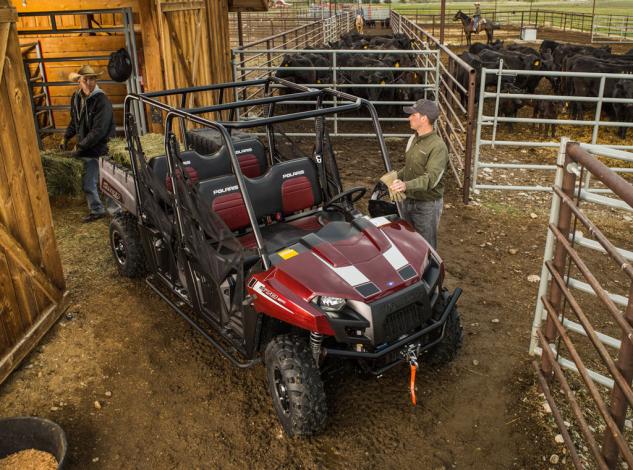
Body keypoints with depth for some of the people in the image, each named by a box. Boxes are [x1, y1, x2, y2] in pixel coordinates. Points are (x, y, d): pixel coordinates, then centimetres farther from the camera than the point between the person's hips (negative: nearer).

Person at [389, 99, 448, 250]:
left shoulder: (438, 146, -20)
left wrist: (407, 185, -44)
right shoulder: (413, 139, 6)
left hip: (427, 205, -8)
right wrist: (396, 176, 7)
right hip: (409, 201, 8)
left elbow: (431, 178, -31)